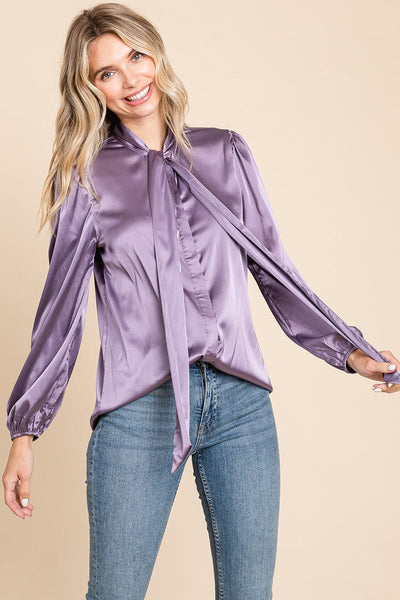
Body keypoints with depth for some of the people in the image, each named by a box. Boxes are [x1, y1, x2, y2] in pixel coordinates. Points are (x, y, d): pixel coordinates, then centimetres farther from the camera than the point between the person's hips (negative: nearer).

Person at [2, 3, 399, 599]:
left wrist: (351, 351, 7)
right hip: (137, 410, -2)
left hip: (240, 402, 2)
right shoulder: (88, 177, 5)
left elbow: (274, 269, 13)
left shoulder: (226, 153, 10)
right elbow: (61, 310, 6)